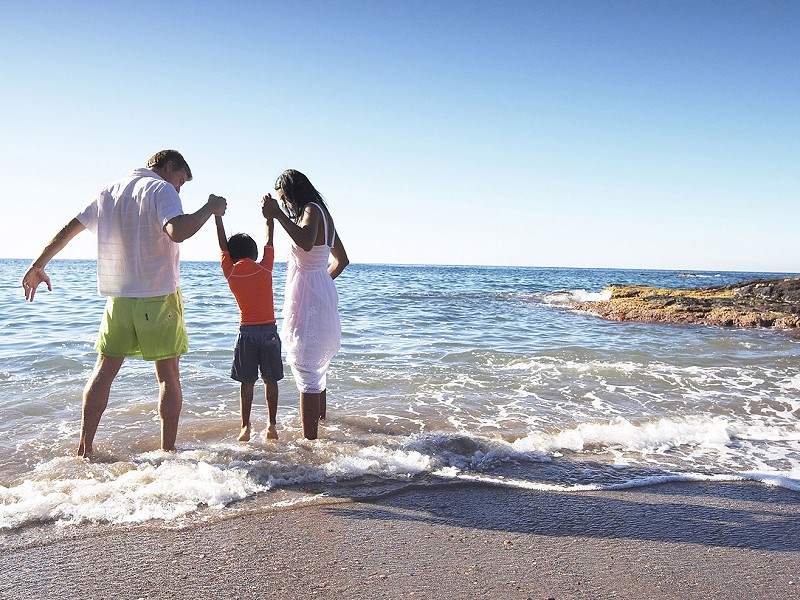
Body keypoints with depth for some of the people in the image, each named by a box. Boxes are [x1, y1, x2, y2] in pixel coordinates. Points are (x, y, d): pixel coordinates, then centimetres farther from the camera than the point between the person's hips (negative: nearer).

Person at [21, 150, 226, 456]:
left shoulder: (109, 191, 15)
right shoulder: (161, 190, -6)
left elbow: (69, 229, 19)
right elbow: (178, 231, -26)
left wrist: (38, 266, 26)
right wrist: (209, 209, -11)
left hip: (117, 296, 6)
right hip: (159, 296, -5)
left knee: (104, 370, 13)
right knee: (168, 375, 3)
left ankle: (84, 447, 14)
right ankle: (168, 451, 5)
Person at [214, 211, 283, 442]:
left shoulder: (230, 272, 0)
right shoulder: (265, 268, -2)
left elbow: (222, 244, 12)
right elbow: (269, 241, 11)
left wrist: (218, 215, 22)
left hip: (247, 332, 0)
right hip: (269, 331, 0)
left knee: (247, 382, 7)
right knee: (270, 381, 8)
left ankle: (245, 427, 4)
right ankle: (272, 425, 10)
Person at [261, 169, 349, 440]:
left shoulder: (311, 210, -12)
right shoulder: (322, 213, 17)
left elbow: (306, 243, -35)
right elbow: (342, 260, 24)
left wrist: (278, 215, -33)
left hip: (307, 297, -10)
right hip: (321, 295, 10)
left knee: (305, 371, -8)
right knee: (317, 367, 22)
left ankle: (309, 439, -6)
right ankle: (319, 422, 37)